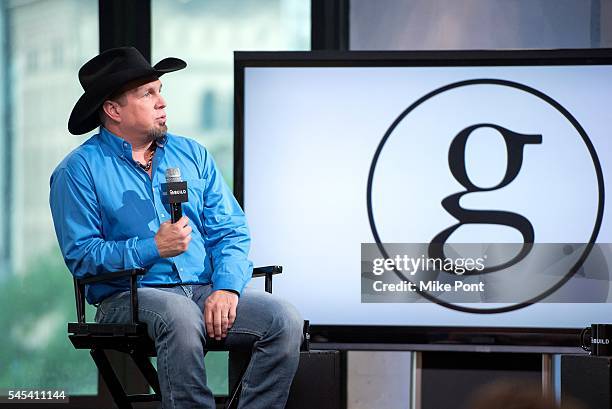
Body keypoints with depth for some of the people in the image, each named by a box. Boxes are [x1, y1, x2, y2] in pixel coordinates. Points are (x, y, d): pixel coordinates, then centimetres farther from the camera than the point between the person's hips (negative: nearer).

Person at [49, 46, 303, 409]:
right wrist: (154, 248, -16)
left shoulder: (191, 154, 17)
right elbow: (80, 256, -7)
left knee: (285, 320, -21)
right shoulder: (80, 171, 2)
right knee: (181, 315, -39)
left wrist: (226, 287, -9)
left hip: (206, 292, 5)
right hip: (129, 297, -5)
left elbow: (231, 231, 11)